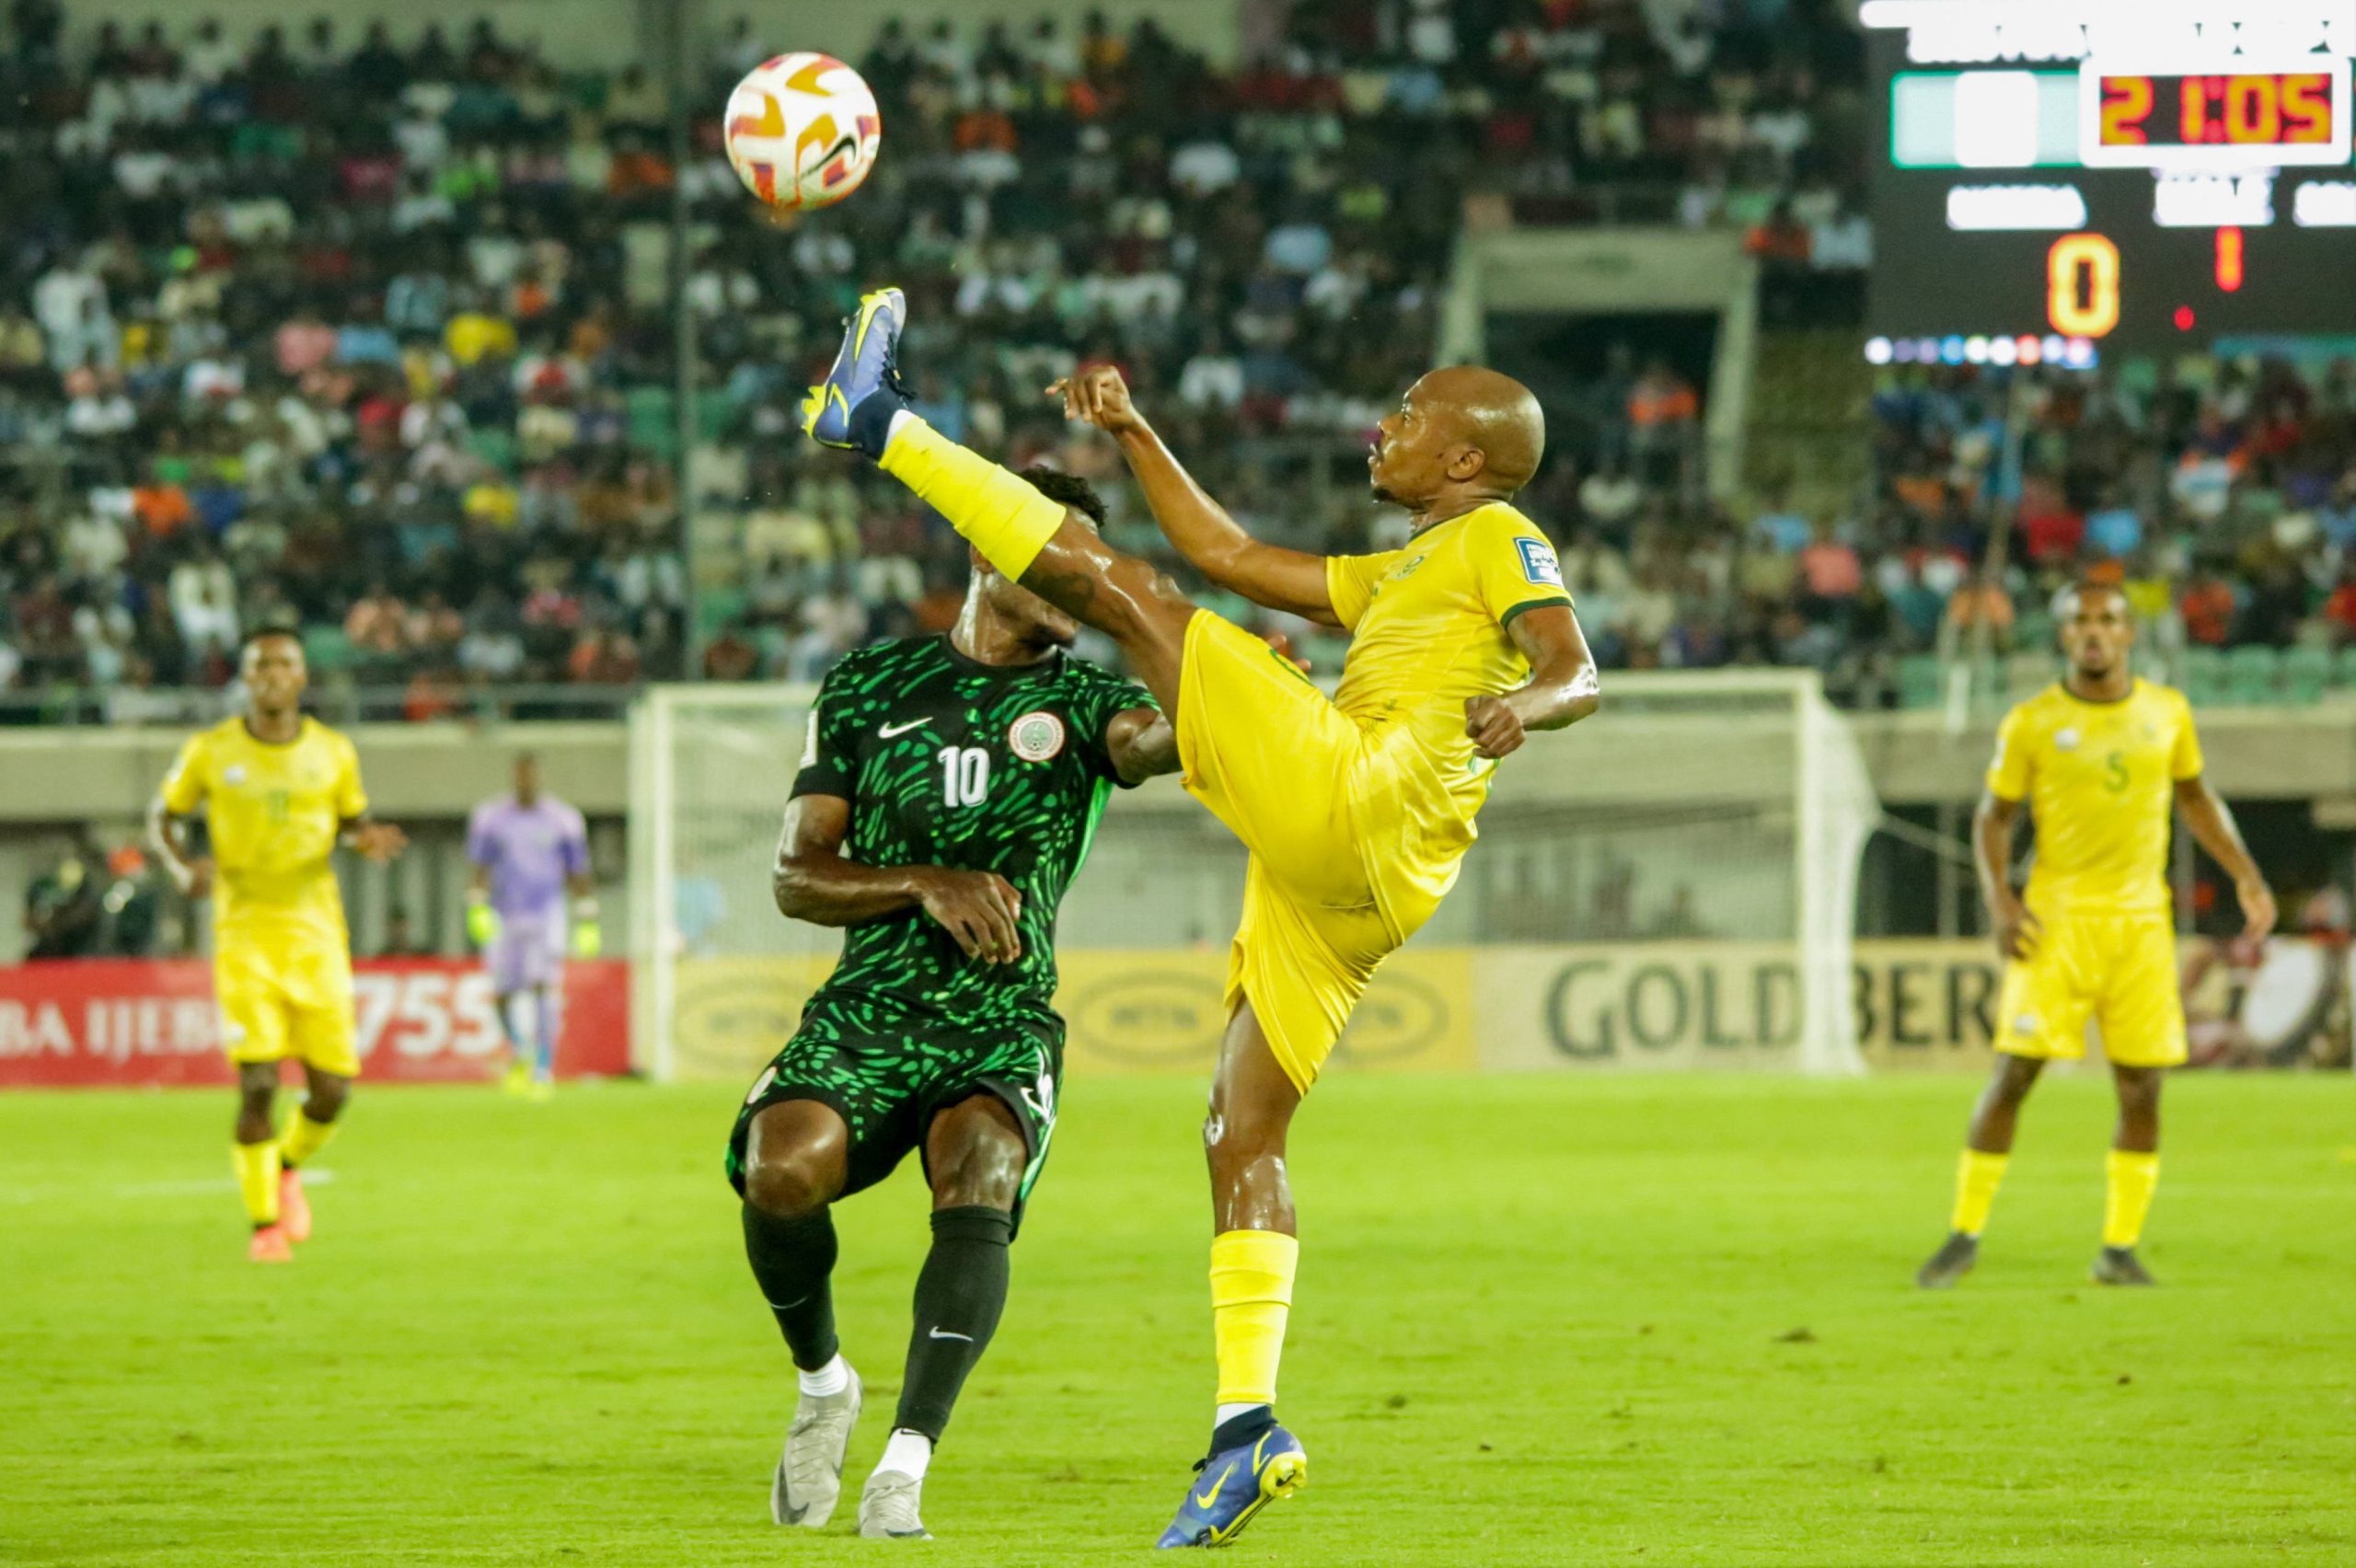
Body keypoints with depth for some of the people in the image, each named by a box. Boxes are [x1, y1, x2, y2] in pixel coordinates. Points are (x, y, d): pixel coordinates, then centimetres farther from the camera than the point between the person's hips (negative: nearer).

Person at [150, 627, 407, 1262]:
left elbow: (353, 822, 17)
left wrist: (368, 840, -7)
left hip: (316, 935, 2)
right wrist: (183, 865, -10)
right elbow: (163, 816, 11)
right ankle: (264, 1223, 2)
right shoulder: (211, 752, -1)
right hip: (244, 934, -2)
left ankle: (289, 1168, 33)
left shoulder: (333, 753, 3)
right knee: (257, 1083, -14)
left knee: (331, 1089, -1)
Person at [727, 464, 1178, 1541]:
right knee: (782, 1171, -26)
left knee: (976, 1180, -31)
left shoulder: (1079, 701, 7)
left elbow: (1150, 740, -19)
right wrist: (928, 884, -11)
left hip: (1004, 1024, -1)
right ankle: (823, 1388, 4)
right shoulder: (868, 687, 9)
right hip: (867, 1008, 1)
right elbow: (797, 877, 6)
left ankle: (904, 1468, -34)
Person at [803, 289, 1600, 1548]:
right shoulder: (1398, 574, 35)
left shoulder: (1496, 538, 8)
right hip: (1330, 883, 9)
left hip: (1353, 798, -9)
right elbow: (1228, 557, 39)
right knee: (1242, 1136, 4)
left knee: (1114, 585, -7)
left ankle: (880, 427, 2)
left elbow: (1576, 668, -8)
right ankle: (1246, 1424, -2)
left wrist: (1519, 707, -30)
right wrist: (1133, 434, 36)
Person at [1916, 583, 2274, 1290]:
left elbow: (2195, 795, 20)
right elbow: (1994, 815, 6)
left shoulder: (2166, 712, 7)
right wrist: (1999, 898, -9)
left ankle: (2119, 1249, 9)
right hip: (2057, 916, -3)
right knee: (2015, 1073, -7)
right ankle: (1965, 1236, 3)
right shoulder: (2031, 724, -1)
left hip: (2141, 921, 3)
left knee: (2142, 1086, -1)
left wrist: (2245, 875, 11)